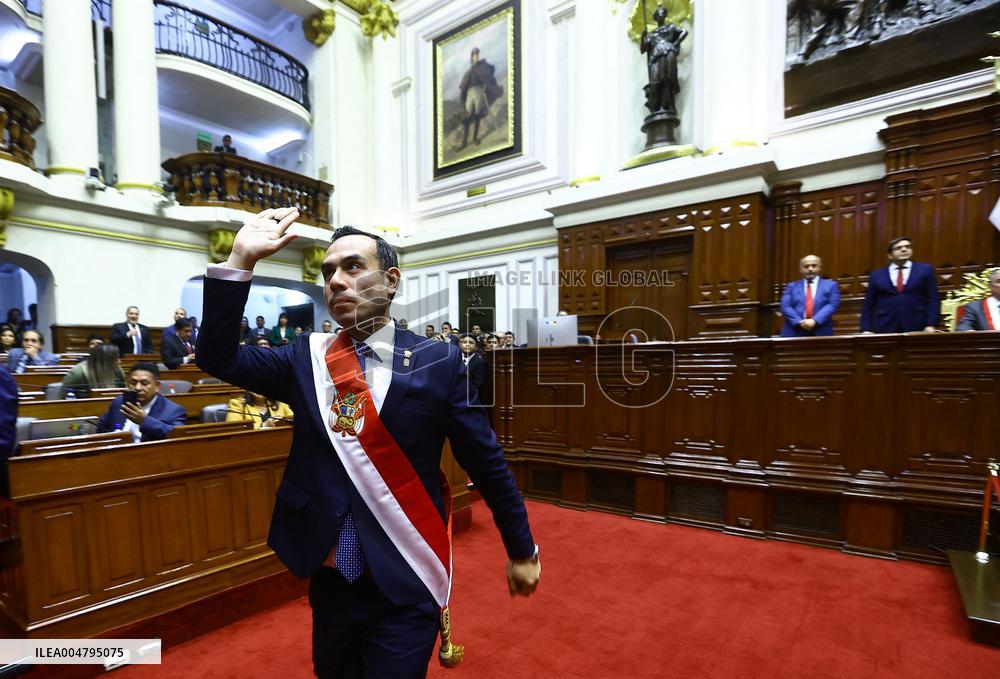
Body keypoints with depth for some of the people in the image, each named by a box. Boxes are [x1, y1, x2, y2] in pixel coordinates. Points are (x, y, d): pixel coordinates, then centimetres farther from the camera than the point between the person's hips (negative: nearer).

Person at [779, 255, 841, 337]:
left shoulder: (831, 285, 14)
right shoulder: (791, 286, 14)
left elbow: (833, 305, 0)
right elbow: (785, 306, 2)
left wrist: (815, 321, -16)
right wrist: (800, 322, -15)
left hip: (821, 333, 0)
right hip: (794, 332, 0)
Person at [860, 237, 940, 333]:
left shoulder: (925, 270, 11)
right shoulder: (877, 275, 10)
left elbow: (932, 299, 5)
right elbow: (868, 305, 8)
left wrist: (930, 325, -6)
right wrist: (866, 330, -3)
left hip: (916, 329, 0)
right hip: (884, 329, 0)